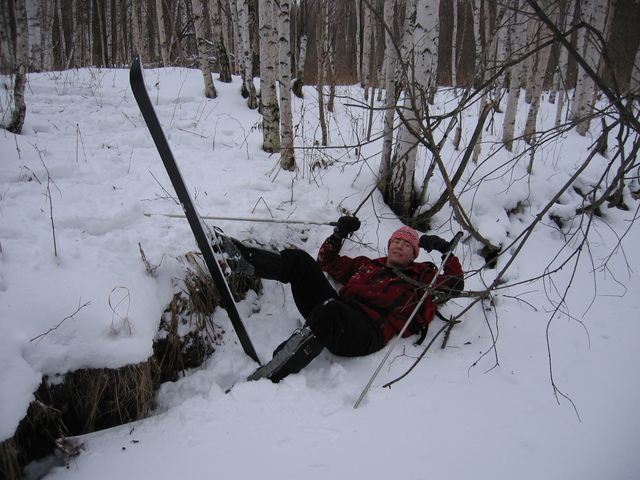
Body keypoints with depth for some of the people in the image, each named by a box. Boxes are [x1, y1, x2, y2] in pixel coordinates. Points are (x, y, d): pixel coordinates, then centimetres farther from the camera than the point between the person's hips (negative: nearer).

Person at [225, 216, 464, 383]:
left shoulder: (419, 277, 26)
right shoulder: (367, 264, 36)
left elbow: (454, 286, 14)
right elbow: (328, 262, 42)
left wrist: (445, 250, 7)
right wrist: (339, 234, 29)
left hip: (367, 332, -6)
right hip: (333, 315, 6)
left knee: (330, 309, -42)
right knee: (299, 260, -8)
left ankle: (270, 376, -48)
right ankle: (246, 259, -31)